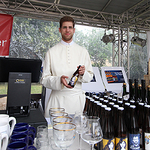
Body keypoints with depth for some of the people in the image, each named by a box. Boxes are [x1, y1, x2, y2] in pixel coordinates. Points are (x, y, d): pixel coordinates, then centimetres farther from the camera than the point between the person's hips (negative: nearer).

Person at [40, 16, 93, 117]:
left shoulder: (83, 52, 9)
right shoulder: (51, 52, 3)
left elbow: (90, 77, 11)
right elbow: (44, 79, 0)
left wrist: (83, 73, -10)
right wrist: (59, 80, -18)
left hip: (77, 99, 2)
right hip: (58, 98, -1)